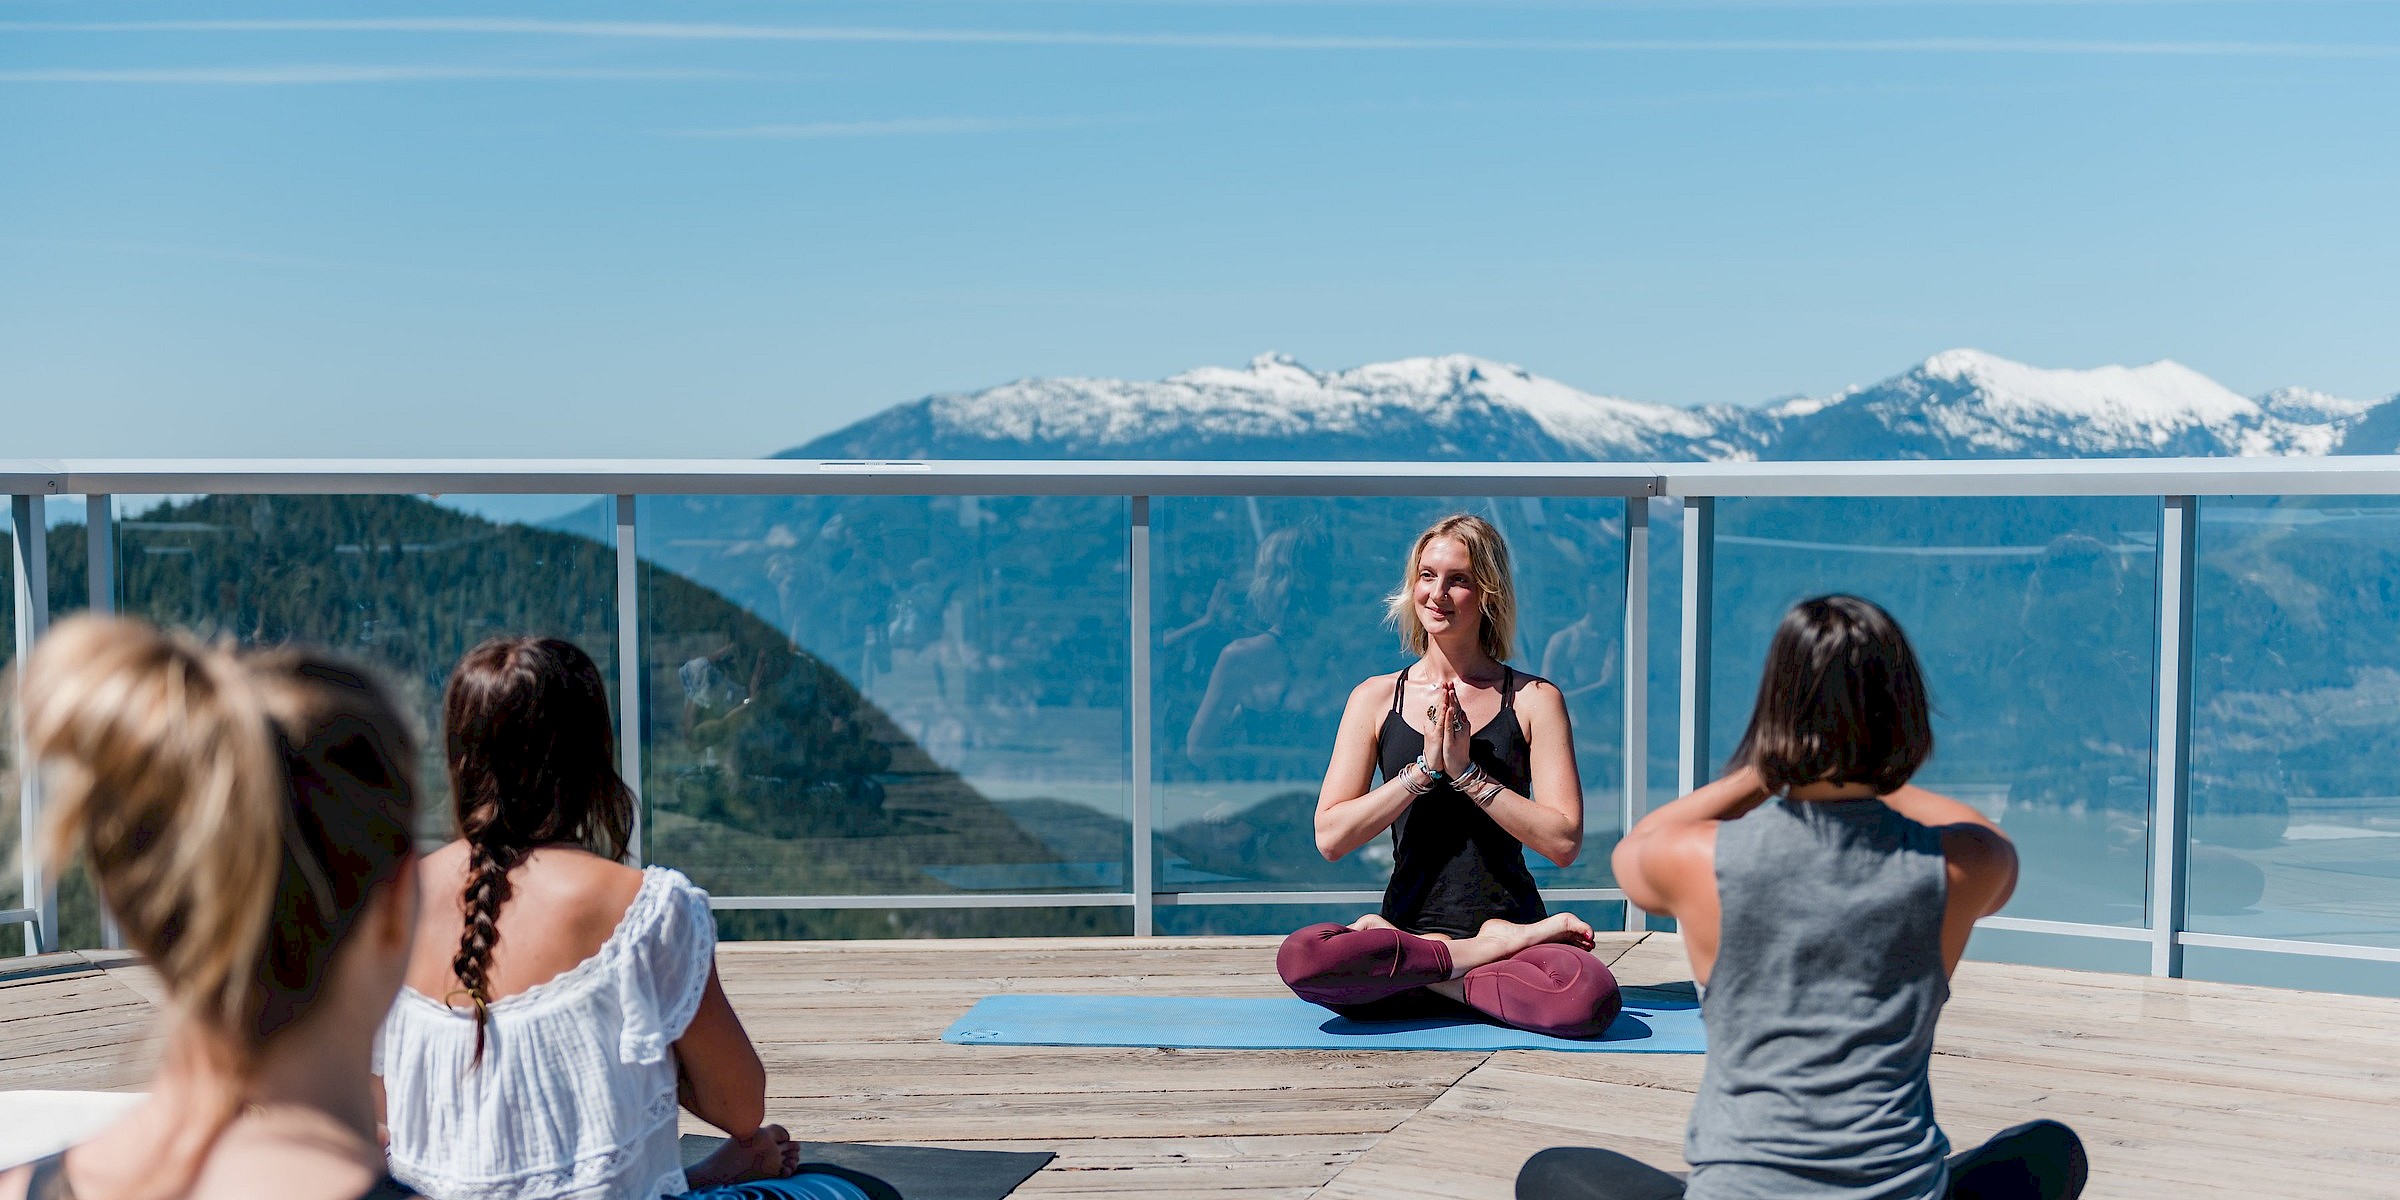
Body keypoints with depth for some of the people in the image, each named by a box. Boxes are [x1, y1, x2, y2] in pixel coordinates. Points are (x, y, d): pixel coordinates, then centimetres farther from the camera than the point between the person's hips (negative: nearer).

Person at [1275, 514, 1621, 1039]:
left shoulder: (1533, 700, 3)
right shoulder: (1376, 698, 7)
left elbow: (1564, 842, -5)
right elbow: (1331, 837, -1)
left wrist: (1467, 772, -12)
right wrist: (1424, 769, -10)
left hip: (1510, 915, -1)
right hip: (1410, 925, 2)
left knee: (1591, 996, -35)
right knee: (1299, 957, -32)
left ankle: (1434, 980, -10)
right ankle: (1489, 953, -14)